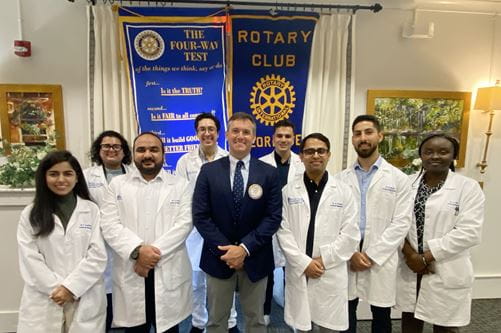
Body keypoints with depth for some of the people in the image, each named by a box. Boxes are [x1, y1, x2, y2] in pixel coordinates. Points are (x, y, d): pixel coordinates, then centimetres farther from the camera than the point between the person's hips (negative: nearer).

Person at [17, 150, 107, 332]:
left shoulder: (92, 210, 0)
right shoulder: (30, 214, 3)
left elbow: (98, 255, -5)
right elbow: (29, 259, -4)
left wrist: (71, 287, -12)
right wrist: (57, 289, -11)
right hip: (44, 301, 1)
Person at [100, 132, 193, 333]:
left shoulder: (180, 185, 3)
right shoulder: (117, 184, 6)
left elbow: (184, 224, -6)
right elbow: (110, 225, -3)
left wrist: (154, 251, -16)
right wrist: (137, 251, -17)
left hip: (169, 273, 0)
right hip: (130, 273, 1)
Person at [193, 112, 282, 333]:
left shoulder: (269, 173, -3)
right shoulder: (209, 171, -3)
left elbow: (273, 217, -8)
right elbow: (200, 216, -6)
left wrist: (245, 247, -16)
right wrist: (224, 249, -14)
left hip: (255, 258, 0)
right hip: (218, 257, 0)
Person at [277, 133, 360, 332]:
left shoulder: (343, 191, 1)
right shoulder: (289, 191, 1)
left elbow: (350, 234, -4)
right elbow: (283, 231, -3)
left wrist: (322, 260, -10)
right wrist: (304, 263, -10)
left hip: (332, 275, 0)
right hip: (298, 272, 1)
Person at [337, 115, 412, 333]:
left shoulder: (397, 178, -1)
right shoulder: (342, 178, 3)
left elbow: (401, 223, -7)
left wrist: (372, 255, -12)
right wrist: (351, 253, -10)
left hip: (381, 258, -1)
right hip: (346, 257, 1)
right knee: (346, 313, 14)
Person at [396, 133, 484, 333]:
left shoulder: (468, 187, -6)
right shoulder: (407, 184, 3)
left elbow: (469, 232, -14)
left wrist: (426, 257, -16)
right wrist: (409, 254, -14)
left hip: (447, 275, -2)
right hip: (409, 270, 3)